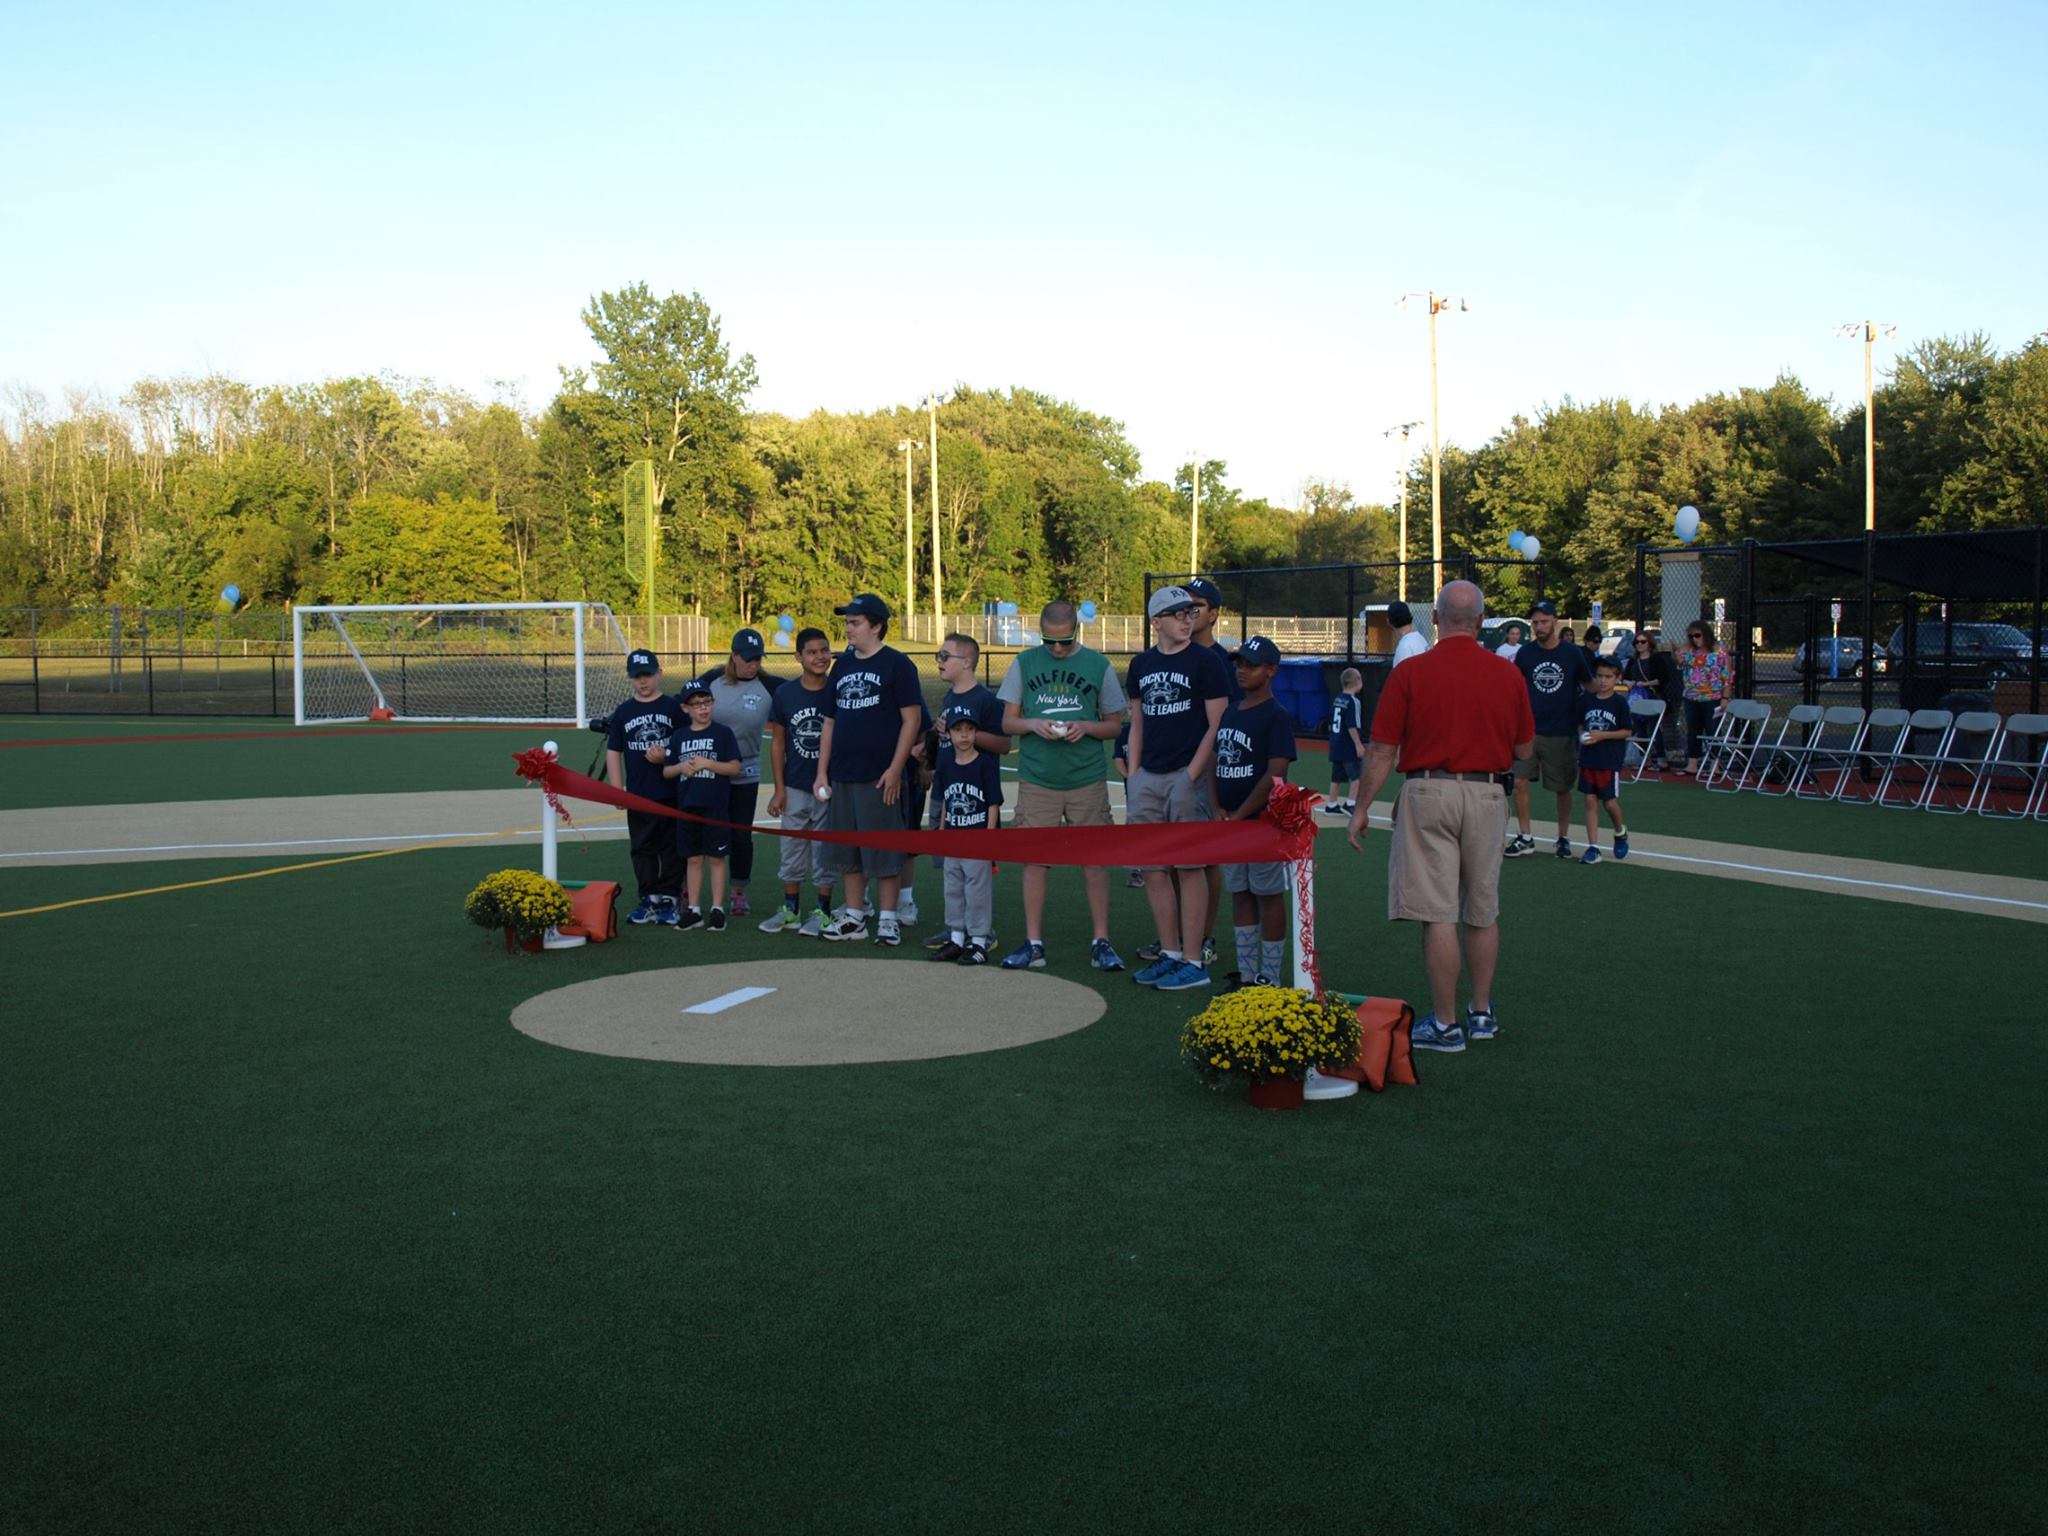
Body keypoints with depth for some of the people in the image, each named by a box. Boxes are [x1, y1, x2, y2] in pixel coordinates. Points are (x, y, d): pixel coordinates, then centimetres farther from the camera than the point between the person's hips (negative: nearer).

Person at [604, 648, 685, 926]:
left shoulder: (673, 708, 1)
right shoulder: (623, 713, 8)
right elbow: (613, 752, 9)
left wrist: (667, 757, -14)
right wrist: (618, 790, 1)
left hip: (672, 794, -2)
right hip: (638, 796, 2)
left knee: (672, 848, 2)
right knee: (643, 849, 7)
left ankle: (668, 899, 9)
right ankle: (649, 900, 15)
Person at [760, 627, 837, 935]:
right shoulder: (785, 693, 0)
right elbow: (777, 742, 5)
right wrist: (779, 789, 2)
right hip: (795, 787, 2)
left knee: (825, 851, 5)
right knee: (791, 851, 10)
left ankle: (823, 911, 16)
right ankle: (790, 910, 22)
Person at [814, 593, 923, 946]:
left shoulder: (896, 664, -5)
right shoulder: (842, 665, 13)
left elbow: (911, 718, -9)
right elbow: (830, 722, 17)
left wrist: (895, 769, -15)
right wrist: (822, 772, 11)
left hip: (879, 777, -6)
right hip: (842, 776, 6)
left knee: (883, 850, -1)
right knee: (847, 851, 11)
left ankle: (887, 919, 7)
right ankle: (854, 917, 20)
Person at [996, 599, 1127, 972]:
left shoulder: (1098, 665, 3)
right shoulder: (1024, 663, 5)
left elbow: (1115, 726, 7)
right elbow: (1008, 722, 8)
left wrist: (1086, 727, -13)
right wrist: (1033, 724, -13)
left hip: (1088, 780, -1)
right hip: (1036, 780, 1)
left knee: (1094, 859, 1)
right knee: (1035, 859, 3)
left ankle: (1102, 942, 9)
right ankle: (1033, 943, 12)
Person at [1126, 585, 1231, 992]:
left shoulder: (1204, 661, -3)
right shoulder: (1142, 664, 13)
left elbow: (1218, 725, -7)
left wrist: (1191, 777, -13)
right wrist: (1132, 776, 12)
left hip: (1186, 776, -6)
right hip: (1148, 777, 6)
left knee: (1189, 866, -4)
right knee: (1153, 868, 7)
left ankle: (1193, 962, 1)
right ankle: (1170, 954, 17)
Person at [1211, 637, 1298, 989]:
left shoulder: (1276, 716, -10)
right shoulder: (1230, 713, 13)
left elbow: (1275, 774, -17)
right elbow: (1216, 764, 16)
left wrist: (1239, 815, -16)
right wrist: (1218, 809, 1)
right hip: (1229, 824, 8)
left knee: (1269, 895, -1)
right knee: (1239, 894, 11)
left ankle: (1270, 980, 5)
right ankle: (1246, 976, 19)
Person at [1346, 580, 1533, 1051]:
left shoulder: (1410, 674, -7)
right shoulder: (1508, 675, 2)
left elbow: (1382, 752, -6)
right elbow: (1524, 751, 10)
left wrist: (1362, 808, 3)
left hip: (1430, 792, -4)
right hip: (1487, 796, 4)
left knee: (1438, 913, -1)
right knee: (1483, 912, 16)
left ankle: (1445, 1024, 2)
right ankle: (1482, 1013, 26)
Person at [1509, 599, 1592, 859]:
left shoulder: (1573, 654, -2)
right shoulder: (1525, 653, 2)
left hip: (1562, 733, -1)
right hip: (1529, 729, 1)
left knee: (1562, 788, 7)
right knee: (1519, 782, -7)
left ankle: (1563, 838, 23)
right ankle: (1525, 838, 5)